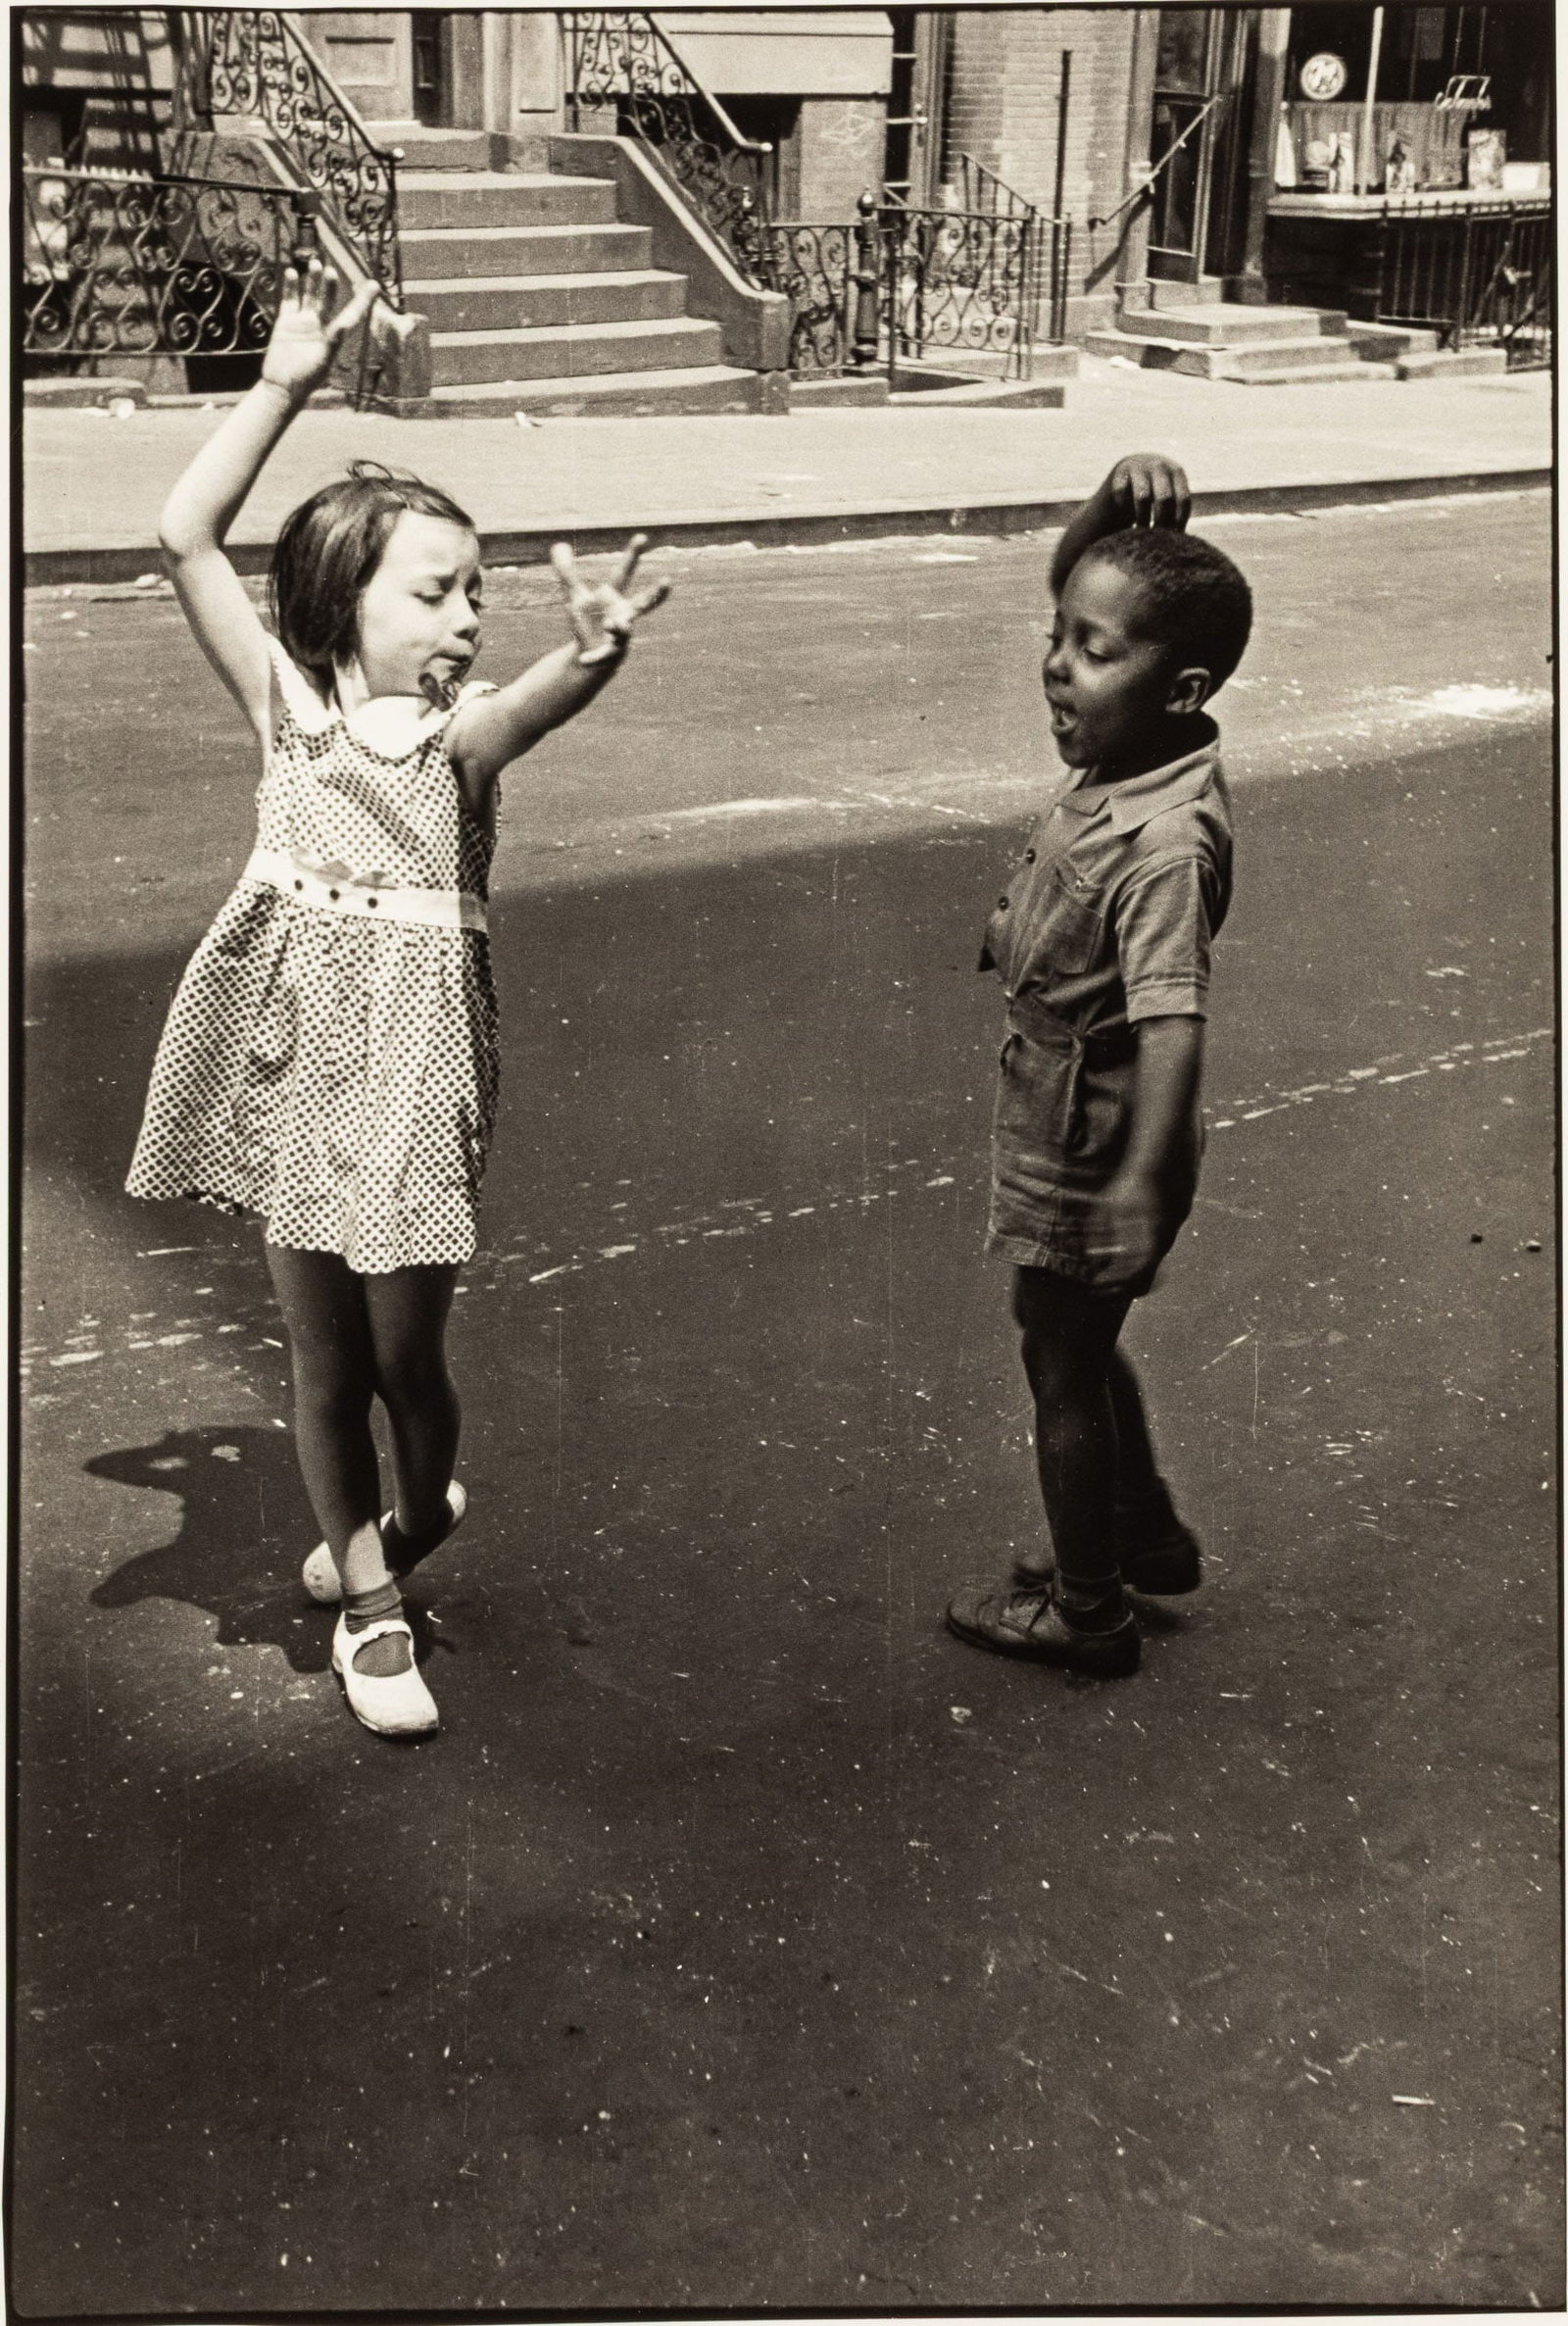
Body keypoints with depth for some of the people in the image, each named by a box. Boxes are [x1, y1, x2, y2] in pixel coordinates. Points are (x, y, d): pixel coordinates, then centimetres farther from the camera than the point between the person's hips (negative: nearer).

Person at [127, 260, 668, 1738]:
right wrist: (286, 382, -14)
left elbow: (543, 700, -32)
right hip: (293, 1051, 2)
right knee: (321, 1353, 11)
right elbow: (184, 539, -10)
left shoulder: (461, 731, -8)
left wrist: (591, 653, -55)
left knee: (403, 1352, 5)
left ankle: (420, 1510, 39)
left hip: (411, 1060, -2)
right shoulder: (285, 701, -2)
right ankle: (368, 1597, 29)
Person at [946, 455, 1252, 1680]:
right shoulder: (1122, 748, -6)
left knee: (1065, 1365, 11)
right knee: (1081, 1347, 27)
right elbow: (1084, 584, 7)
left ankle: (1085, 1609, 32)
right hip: (1058, 1116, 9)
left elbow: (1174, 1024, -37)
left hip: (1092, 1143, -9)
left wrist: (1142, 1186, -41)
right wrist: (1122, 512, -12)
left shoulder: (1167, 843, -31)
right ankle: (1148, 1535, 47)